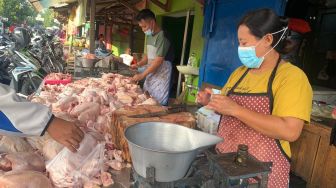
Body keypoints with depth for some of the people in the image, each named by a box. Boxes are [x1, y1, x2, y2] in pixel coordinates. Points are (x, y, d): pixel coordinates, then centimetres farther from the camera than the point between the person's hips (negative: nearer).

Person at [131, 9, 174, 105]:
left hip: (161, 76, -8)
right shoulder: (149, 36, 10)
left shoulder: (162, 36, -17)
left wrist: (142, 75, -17)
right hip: (150, 74, 8)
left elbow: (158, 61, -21)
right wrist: (138, 64, -1)